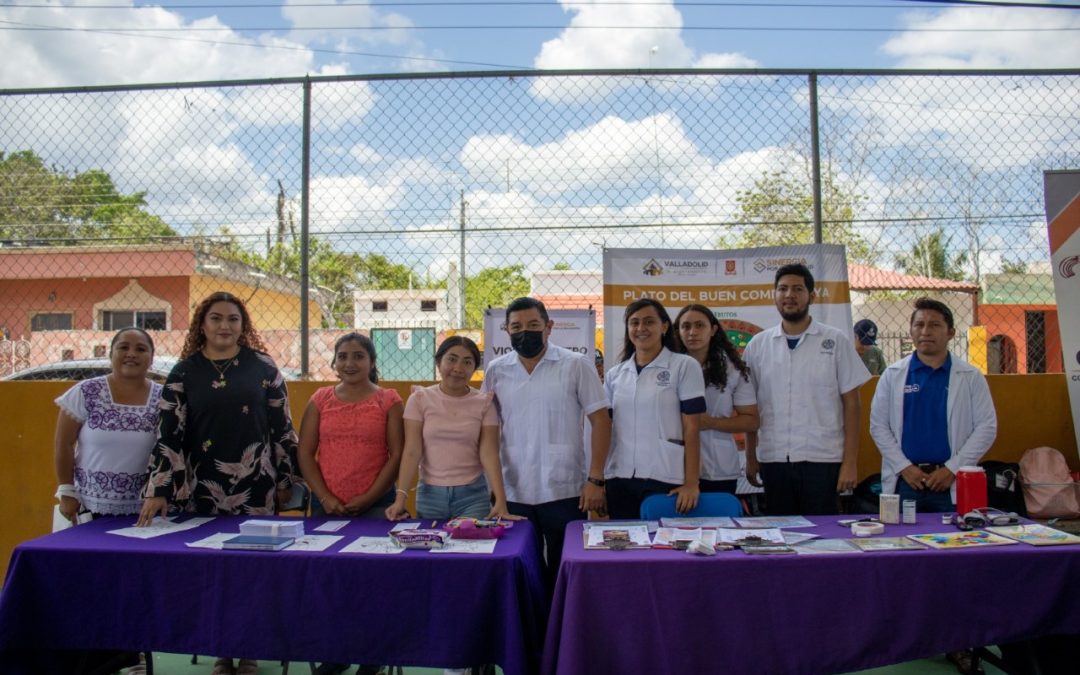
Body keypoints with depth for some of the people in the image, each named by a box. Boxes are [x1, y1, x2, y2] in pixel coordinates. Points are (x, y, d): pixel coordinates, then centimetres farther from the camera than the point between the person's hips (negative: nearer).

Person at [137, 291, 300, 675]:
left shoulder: (262, 366, 1)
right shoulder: (184, 372, 2)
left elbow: (282, 427, 3)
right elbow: (169, 434, -1)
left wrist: (285, 480, 2)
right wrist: (159, 490, -8)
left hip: (256, 486, -1)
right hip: (204, 488, 1)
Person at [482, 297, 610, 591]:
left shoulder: (575, 366, -4)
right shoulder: (496, 371, 5)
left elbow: (601, 421, -4)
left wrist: (595, 479, -9)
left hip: (565, 492, -3)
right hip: (513, 494, 3)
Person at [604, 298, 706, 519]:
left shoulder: (685, 366, -1)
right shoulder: (614, 375, 10)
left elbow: (691, 428, -4)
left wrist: (691, 482, -10)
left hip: (666, 479, -3)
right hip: (620, 479, 3)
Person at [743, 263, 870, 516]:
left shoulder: (836, 341, 2)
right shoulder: (758, 345, 6)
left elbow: (850, 404, 0)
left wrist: (850, 462, -5)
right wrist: (750, 458, 7)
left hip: (822, 460, -2)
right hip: (773, 460, 2)